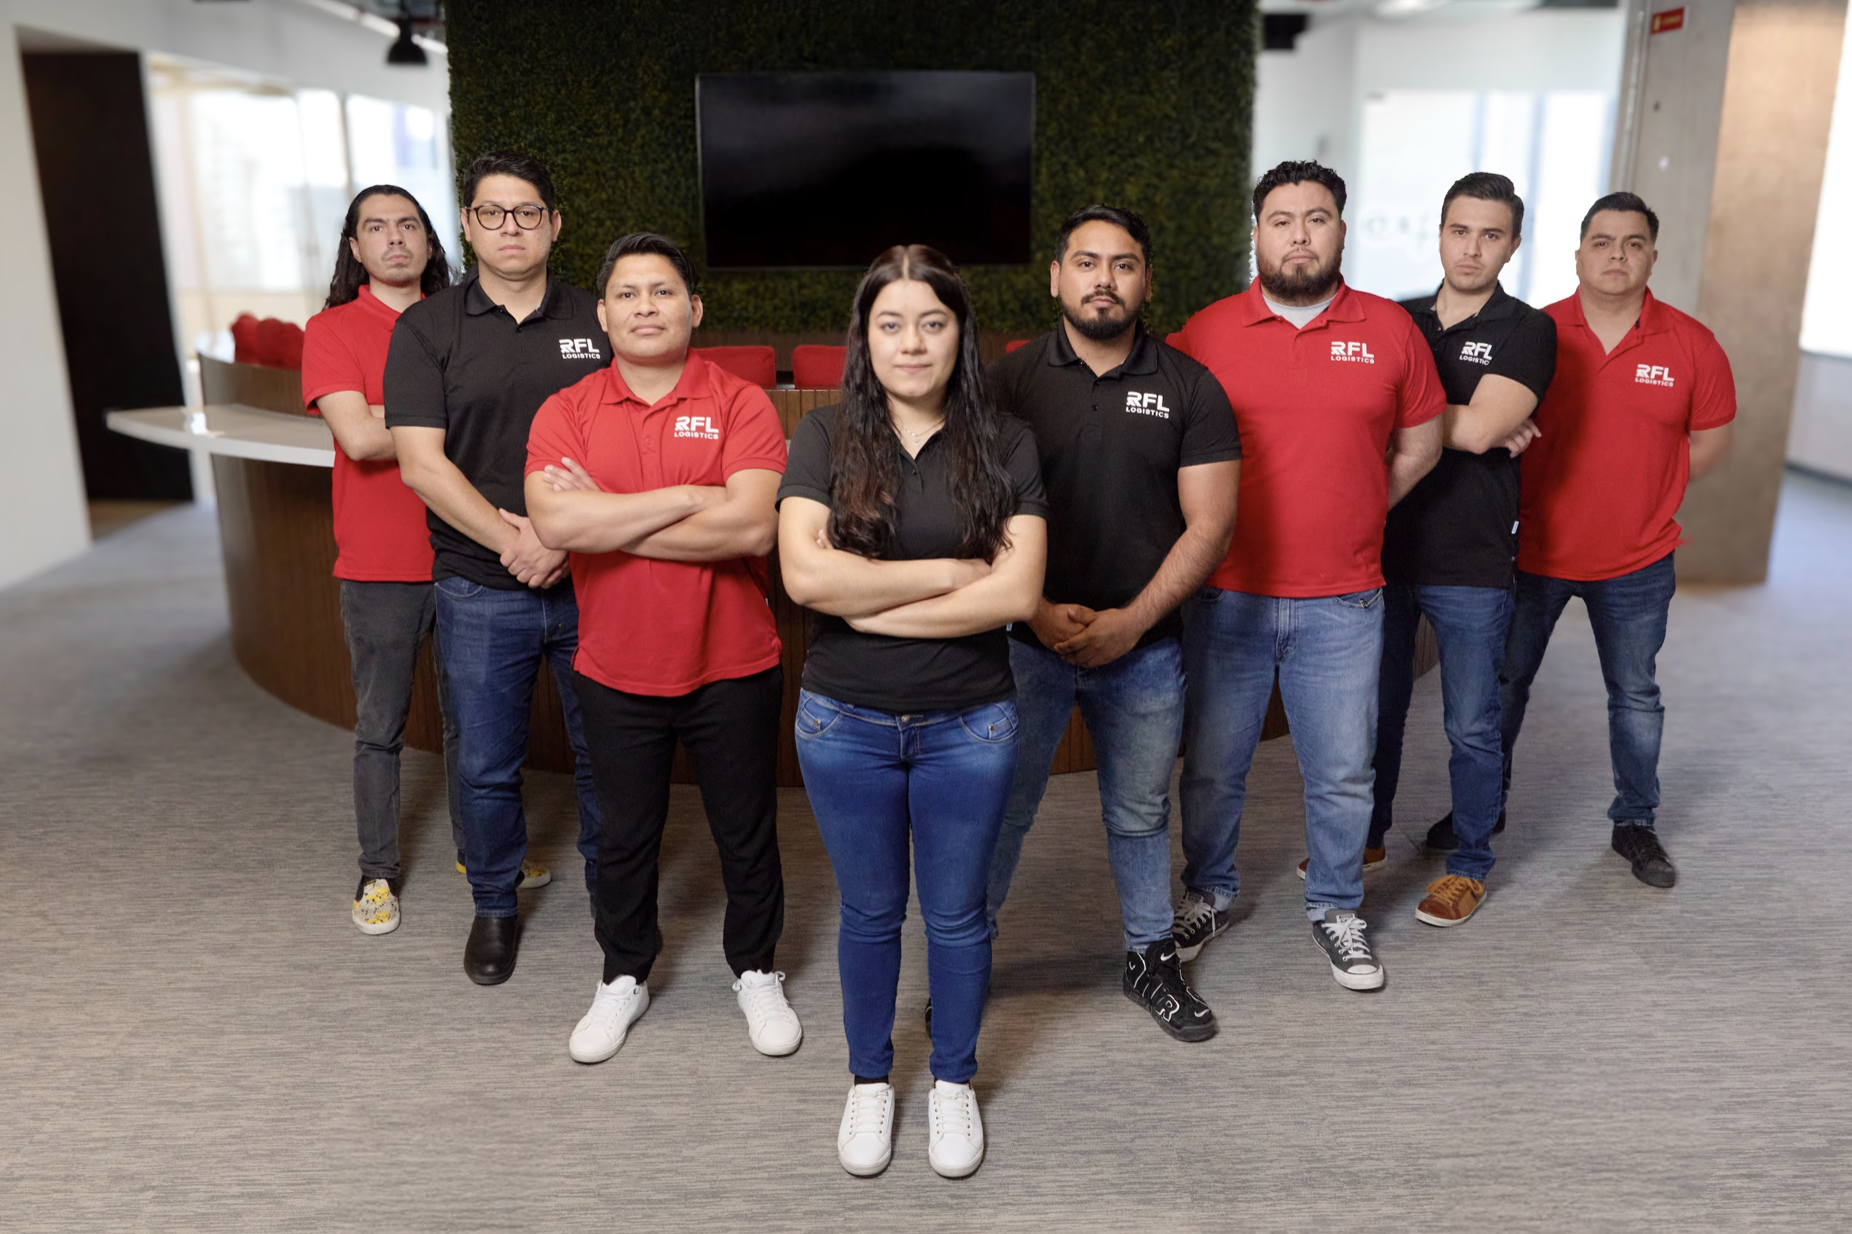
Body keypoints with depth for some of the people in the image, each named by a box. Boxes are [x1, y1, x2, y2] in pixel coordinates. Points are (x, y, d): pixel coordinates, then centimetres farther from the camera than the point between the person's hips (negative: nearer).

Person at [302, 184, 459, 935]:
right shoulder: (332, 331, -2)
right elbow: (358, 436, -16)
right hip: (381, 565, -2)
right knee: (380, 725, 8)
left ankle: (474, 844, 32)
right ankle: (378, 870, 23)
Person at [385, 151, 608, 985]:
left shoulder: (596, 322, 5)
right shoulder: (428, 328, 1)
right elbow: (421, 462, -7)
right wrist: (510, 540, -15)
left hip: (590, 581, 1)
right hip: (480, 592, 0)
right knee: (486, 764, 10)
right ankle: (495, 906, 31)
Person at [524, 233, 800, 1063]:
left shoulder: (741, 405, -7)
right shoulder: (566, 412, -1)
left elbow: (752, 526, -22)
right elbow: (554, 522, -18)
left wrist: (605, 521, -17)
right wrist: (686, 498, -20)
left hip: (731, 668, -1)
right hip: (617, 673, 2)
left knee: (746, 832, 14)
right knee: (624, 837, 18)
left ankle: (756, 972, 36)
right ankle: (624, 977, 39)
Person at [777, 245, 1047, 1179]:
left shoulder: (1003, 445, -3)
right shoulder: (825, 438, -4)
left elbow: (1017, 592, -14)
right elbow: (805, 574, -18)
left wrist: (874, 605, -15)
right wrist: (954, 573, -16)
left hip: (968, 725, 0)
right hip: (845, 724, 0)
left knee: (956, 915, 15)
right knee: (870, 912, 16)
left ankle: (953, 1082, 38)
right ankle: (870, 1081, 38)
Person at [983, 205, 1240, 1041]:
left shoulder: (1189, 388, 0)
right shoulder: (1009, 381, -2)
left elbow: (1209, 524, -4)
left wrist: (1132, 619, -12)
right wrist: (1038, 612, -15)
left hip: (1144, 647, 1)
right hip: (1025, 641, -1)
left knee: (1140, 814, 16)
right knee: (999, 808, 9)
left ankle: (1151, 959, 35)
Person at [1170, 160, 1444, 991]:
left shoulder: (1390, 330, 3)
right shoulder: (1206, 333, -1)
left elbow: (1420, 442, 13)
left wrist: (1350, 515, 9)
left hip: (1343, 603, 1)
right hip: (1226, 597, 0)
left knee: (1342, 773, 10)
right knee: (1212, 767, 11)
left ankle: (1336, 909, 32)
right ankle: (1208, 895, 33)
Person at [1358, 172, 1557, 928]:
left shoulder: (1526, 332, -4)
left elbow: (1480, 428, -18)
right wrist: (1464, 427, -11)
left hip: (1471, 567, -3)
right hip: (1385, 550, 4)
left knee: (1471, 725, 7)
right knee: (1377, 707, 16)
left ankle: (1469, 864, 24)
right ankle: (1370, 836, 34)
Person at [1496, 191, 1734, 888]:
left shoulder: (1691, 346, -4)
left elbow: (1711, 442, 5)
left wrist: (1640, 491, -4)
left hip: (1637, 562, 1)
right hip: (1534, 550, -1)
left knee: (1636, 696, 13)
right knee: (1505, 682, 11)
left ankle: (1636, 824, 30)